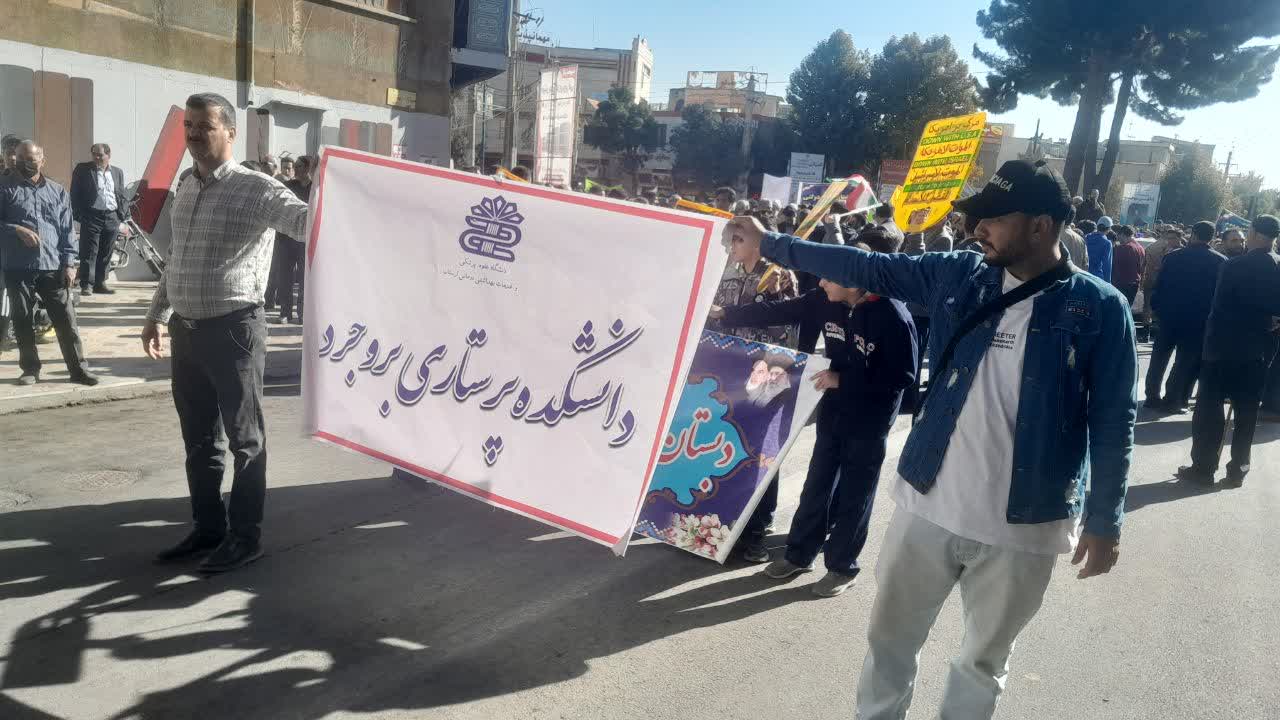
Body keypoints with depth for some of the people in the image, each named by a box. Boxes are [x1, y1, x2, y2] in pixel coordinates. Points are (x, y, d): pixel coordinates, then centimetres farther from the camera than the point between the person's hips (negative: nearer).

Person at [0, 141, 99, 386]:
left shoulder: (58, 192, 11)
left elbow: (66, 230, 8)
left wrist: (69, 264, 1)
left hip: (52, 267, 0)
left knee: (66, 321, -1)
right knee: (23, 322, 6)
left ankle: (79, 369, 5)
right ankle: (30, 369, 18)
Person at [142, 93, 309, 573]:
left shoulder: (256, 189, -10)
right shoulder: (185, 190, 14)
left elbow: (307, 220, -26)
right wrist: (156, 315, 25)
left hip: (233, 328, -8)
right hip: (186, 329, 8)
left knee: (243, 436, 3)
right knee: (199, 437, 16)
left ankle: (247, 535, 15)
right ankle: (207, 526, 30)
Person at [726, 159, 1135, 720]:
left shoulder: (1099, 309, -8)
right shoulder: (959, 275, 0)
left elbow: (1114, 422, -5)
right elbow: (866, 268, 3)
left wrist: (1104, 522, -4)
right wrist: (770, 242, 1)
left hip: (1024, 525, -2)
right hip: (928, 503, 3)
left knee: (984, 658, 19)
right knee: (890, 636, 18)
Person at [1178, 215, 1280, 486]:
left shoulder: (1235, 266, -15)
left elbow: (1219, 308, -12)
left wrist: (1211, 340, -2)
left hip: (1225, 346, -5)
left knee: (1210, 408, 4)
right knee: (1247, 412, 11)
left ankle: (1203, 467, 7)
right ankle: (1237, 471, 15)